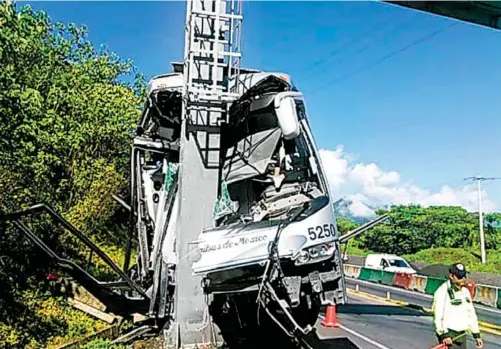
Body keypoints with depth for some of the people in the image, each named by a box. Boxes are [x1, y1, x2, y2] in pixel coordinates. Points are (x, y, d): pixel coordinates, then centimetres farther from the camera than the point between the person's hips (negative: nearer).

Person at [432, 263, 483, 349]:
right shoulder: (443, 291, -14)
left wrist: (477, 335, 17)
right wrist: (444, 334, -24)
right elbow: (438, 315, -20)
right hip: (448, 335, -8)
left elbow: (471, 314, 19)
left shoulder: (465, 291, 12)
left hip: (462, 335, 8)